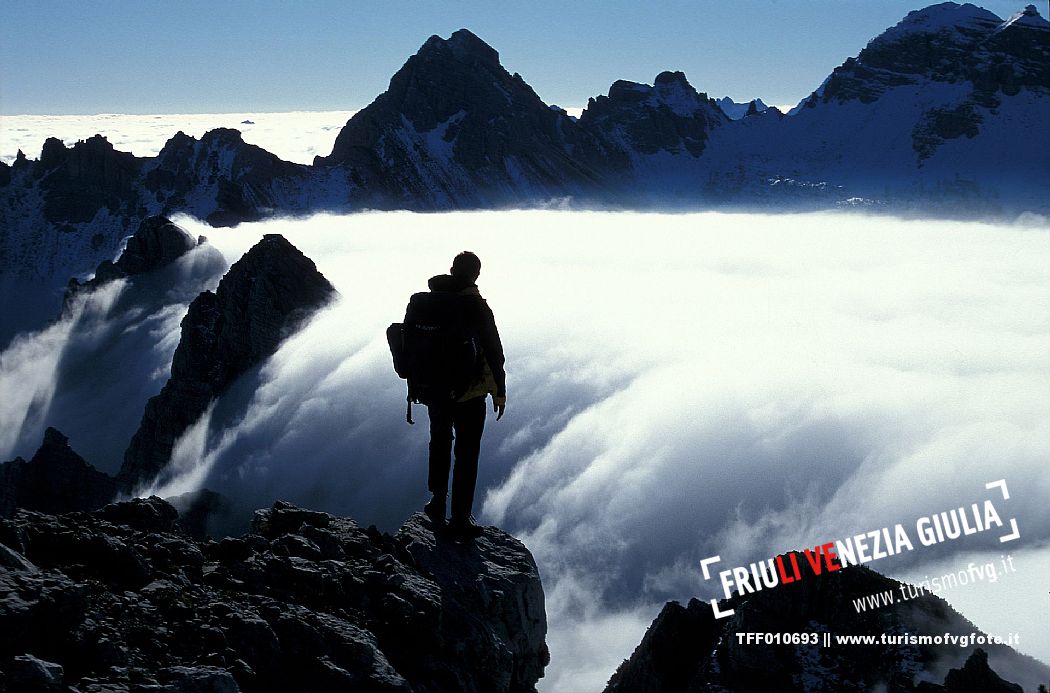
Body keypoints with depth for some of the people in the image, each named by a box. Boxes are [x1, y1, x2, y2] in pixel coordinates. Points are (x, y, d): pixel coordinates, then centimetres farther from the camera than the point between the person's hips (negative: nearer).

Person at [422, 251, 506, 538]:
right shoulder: (476, 307, -17)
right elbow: (493, 352, -16)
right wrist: (499, 391, -4)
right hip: (469, 394, -5)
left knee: (440, 444, 25)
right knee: (467, 454, 7)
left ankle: (437, 503, 35)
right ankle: (460, 519, 13)